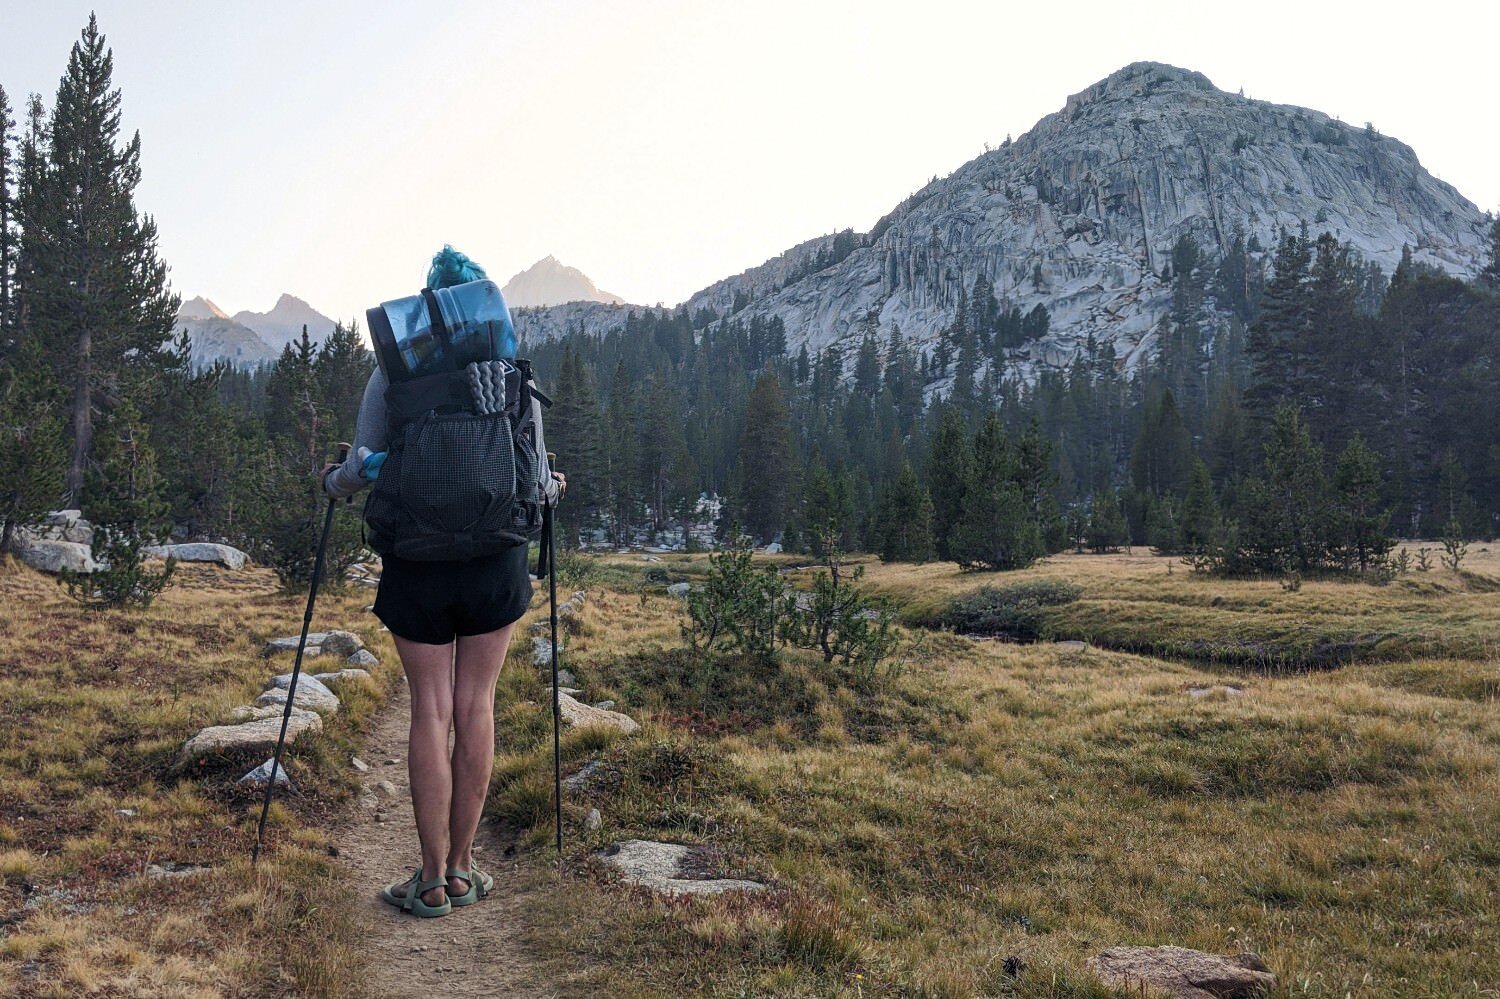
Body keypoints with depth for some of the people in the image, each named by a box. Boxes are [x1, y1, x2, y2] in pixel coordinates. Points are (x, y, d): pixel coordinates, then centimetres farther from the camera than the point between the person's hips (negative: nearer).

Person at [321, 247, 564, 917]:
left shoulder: (393, 373, -1)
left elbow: (363, 467, -4)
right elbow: (537, 478, 1)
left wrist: (332, 481, 18)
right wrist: (553, 489, 24)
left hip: (417, 562, -1)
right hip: (496, 560, 1)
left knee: (431, 710, 5)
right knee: (475, 706, 9)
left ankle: (432, 880, 11)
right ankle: (461, 868, 17)